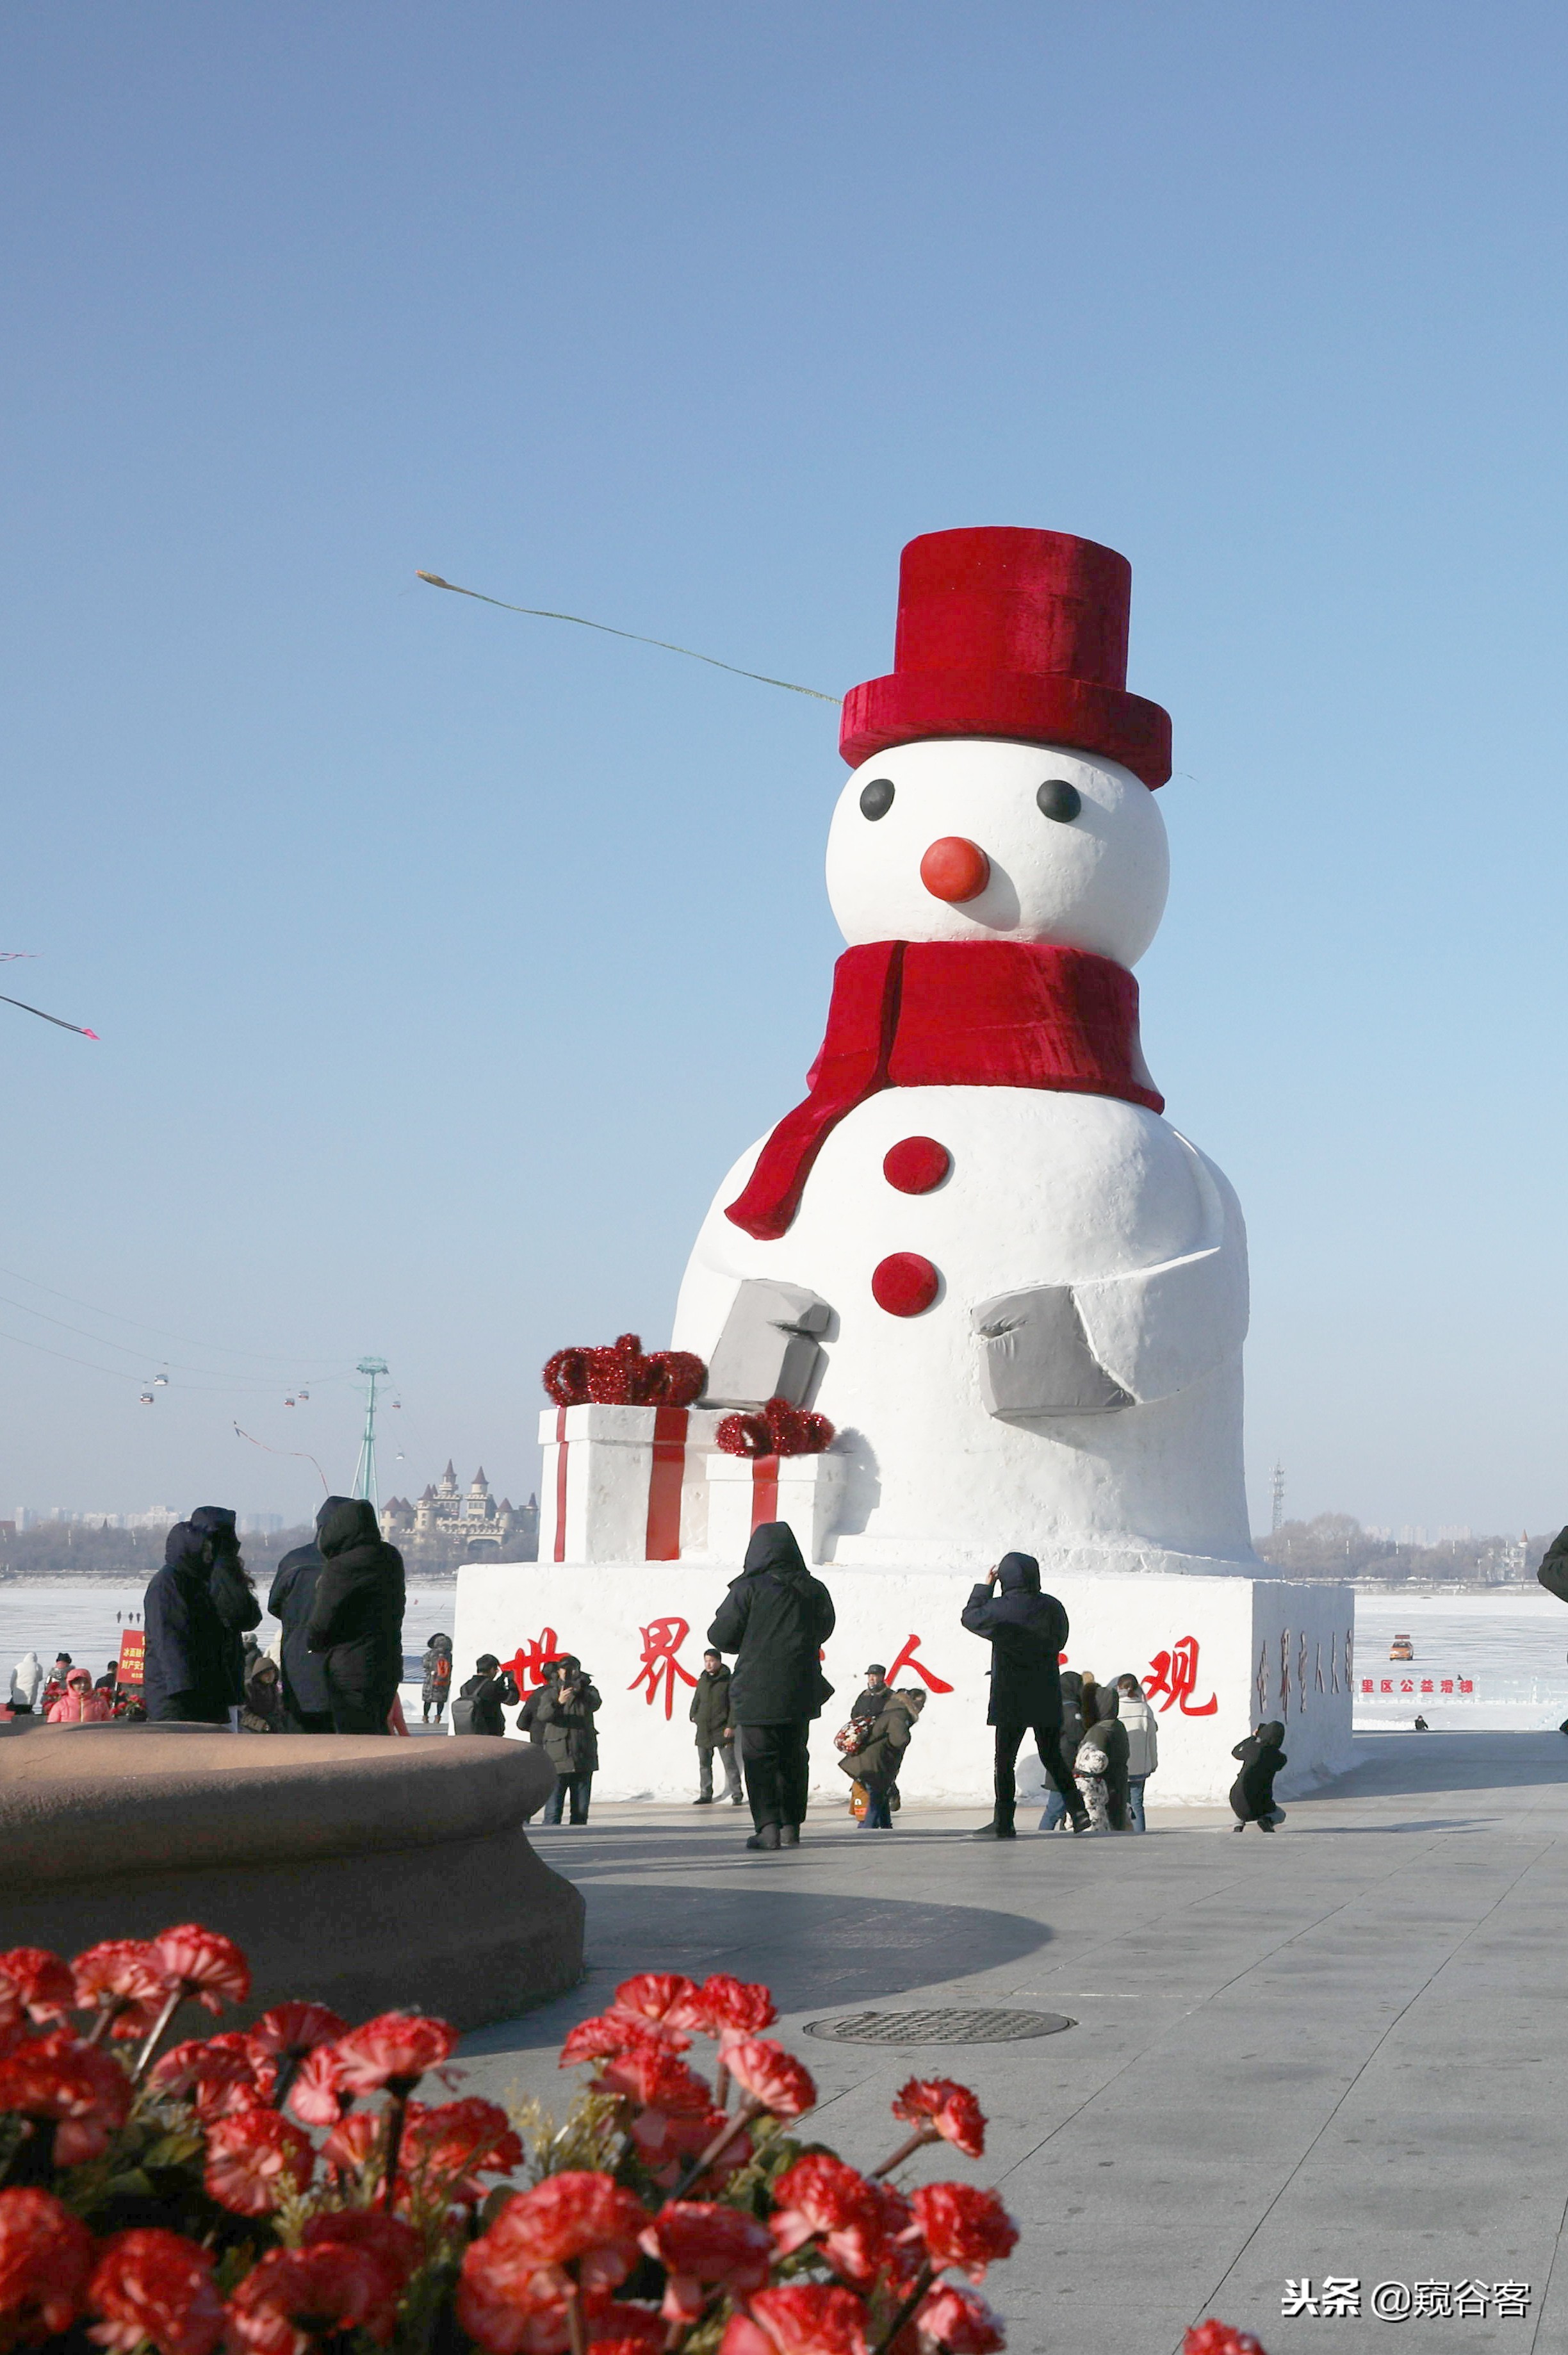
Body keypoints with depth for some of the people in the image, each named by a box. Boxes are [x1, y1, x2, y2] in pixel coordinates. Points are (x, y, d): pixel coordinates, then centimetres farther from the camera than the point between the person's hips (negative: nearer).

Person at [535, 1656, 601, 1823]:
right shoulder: (551, 1693, 4)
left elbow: (595, 1704, -14)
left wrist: (581, 1690, -33)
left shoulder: (587, 1691, 9)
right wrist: (559, 1702, -34)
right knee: (553, 1811, -8)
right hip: (558, 1759, -2)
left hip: (583, 1760, 2)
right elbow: (542, 1715, -14)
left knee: (581, 1812, 7)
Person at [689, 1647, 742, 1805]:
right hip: (703, 1731, 6)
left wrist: (731, 1726, -14)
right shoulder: (702, 1681, 11)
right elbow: (696, 1700, 21)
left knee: (729, 1763, -7)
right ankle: (706, 1795, 19)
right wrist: (693, 1716, 8)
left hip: (722, 1731, -6)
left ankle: (737, 1795, -4)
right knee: (704, 1764, 11)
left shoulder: (727, 1681, -6)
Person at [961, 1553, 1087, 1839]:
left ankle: (1004, 1823, 3)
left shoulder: (1000, 1609, -14)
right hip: (1048, 1698, 4)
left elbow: (971, 1617, 5)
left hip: (1012, 1700, -4)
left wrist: (984, 1587, 15)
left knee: (1005, 1761, 3)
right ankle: (1078, 1811, 8)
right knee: (1052, 1757, 15)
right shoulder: (1052, 1607, -1)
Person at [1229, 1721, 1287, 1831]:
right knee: (1280, 1815, 27)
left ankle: (1238, 1826, 12)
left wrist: (1252, 1737, 26)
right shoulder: (1280, 1758, -6)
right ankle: (1267, 1820, -8)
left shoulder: (1252, 1747, -6)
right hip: (1258, 1807, -1)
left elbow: (1235, 1752, 16)